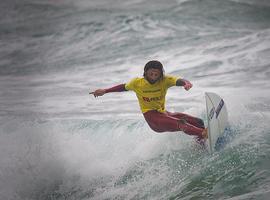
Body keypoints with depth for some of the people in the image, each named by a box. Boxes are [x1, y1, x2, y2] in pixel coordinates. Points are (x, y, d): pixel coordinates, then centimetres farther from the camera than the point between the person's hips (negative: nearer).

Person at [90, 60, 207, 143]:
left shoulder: (165, 80, -4)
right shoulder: (137, 83, -4)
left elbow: (178, 81, -22)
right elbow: (124, 87, 16)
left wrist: (186, 83, -47)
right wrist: (104, 91, 20)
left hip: (164, 113, 5)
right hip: (151, 117, -5)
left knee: (198, 122, -6)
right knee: (181, 124, -32)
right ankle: (203, 134, -47)